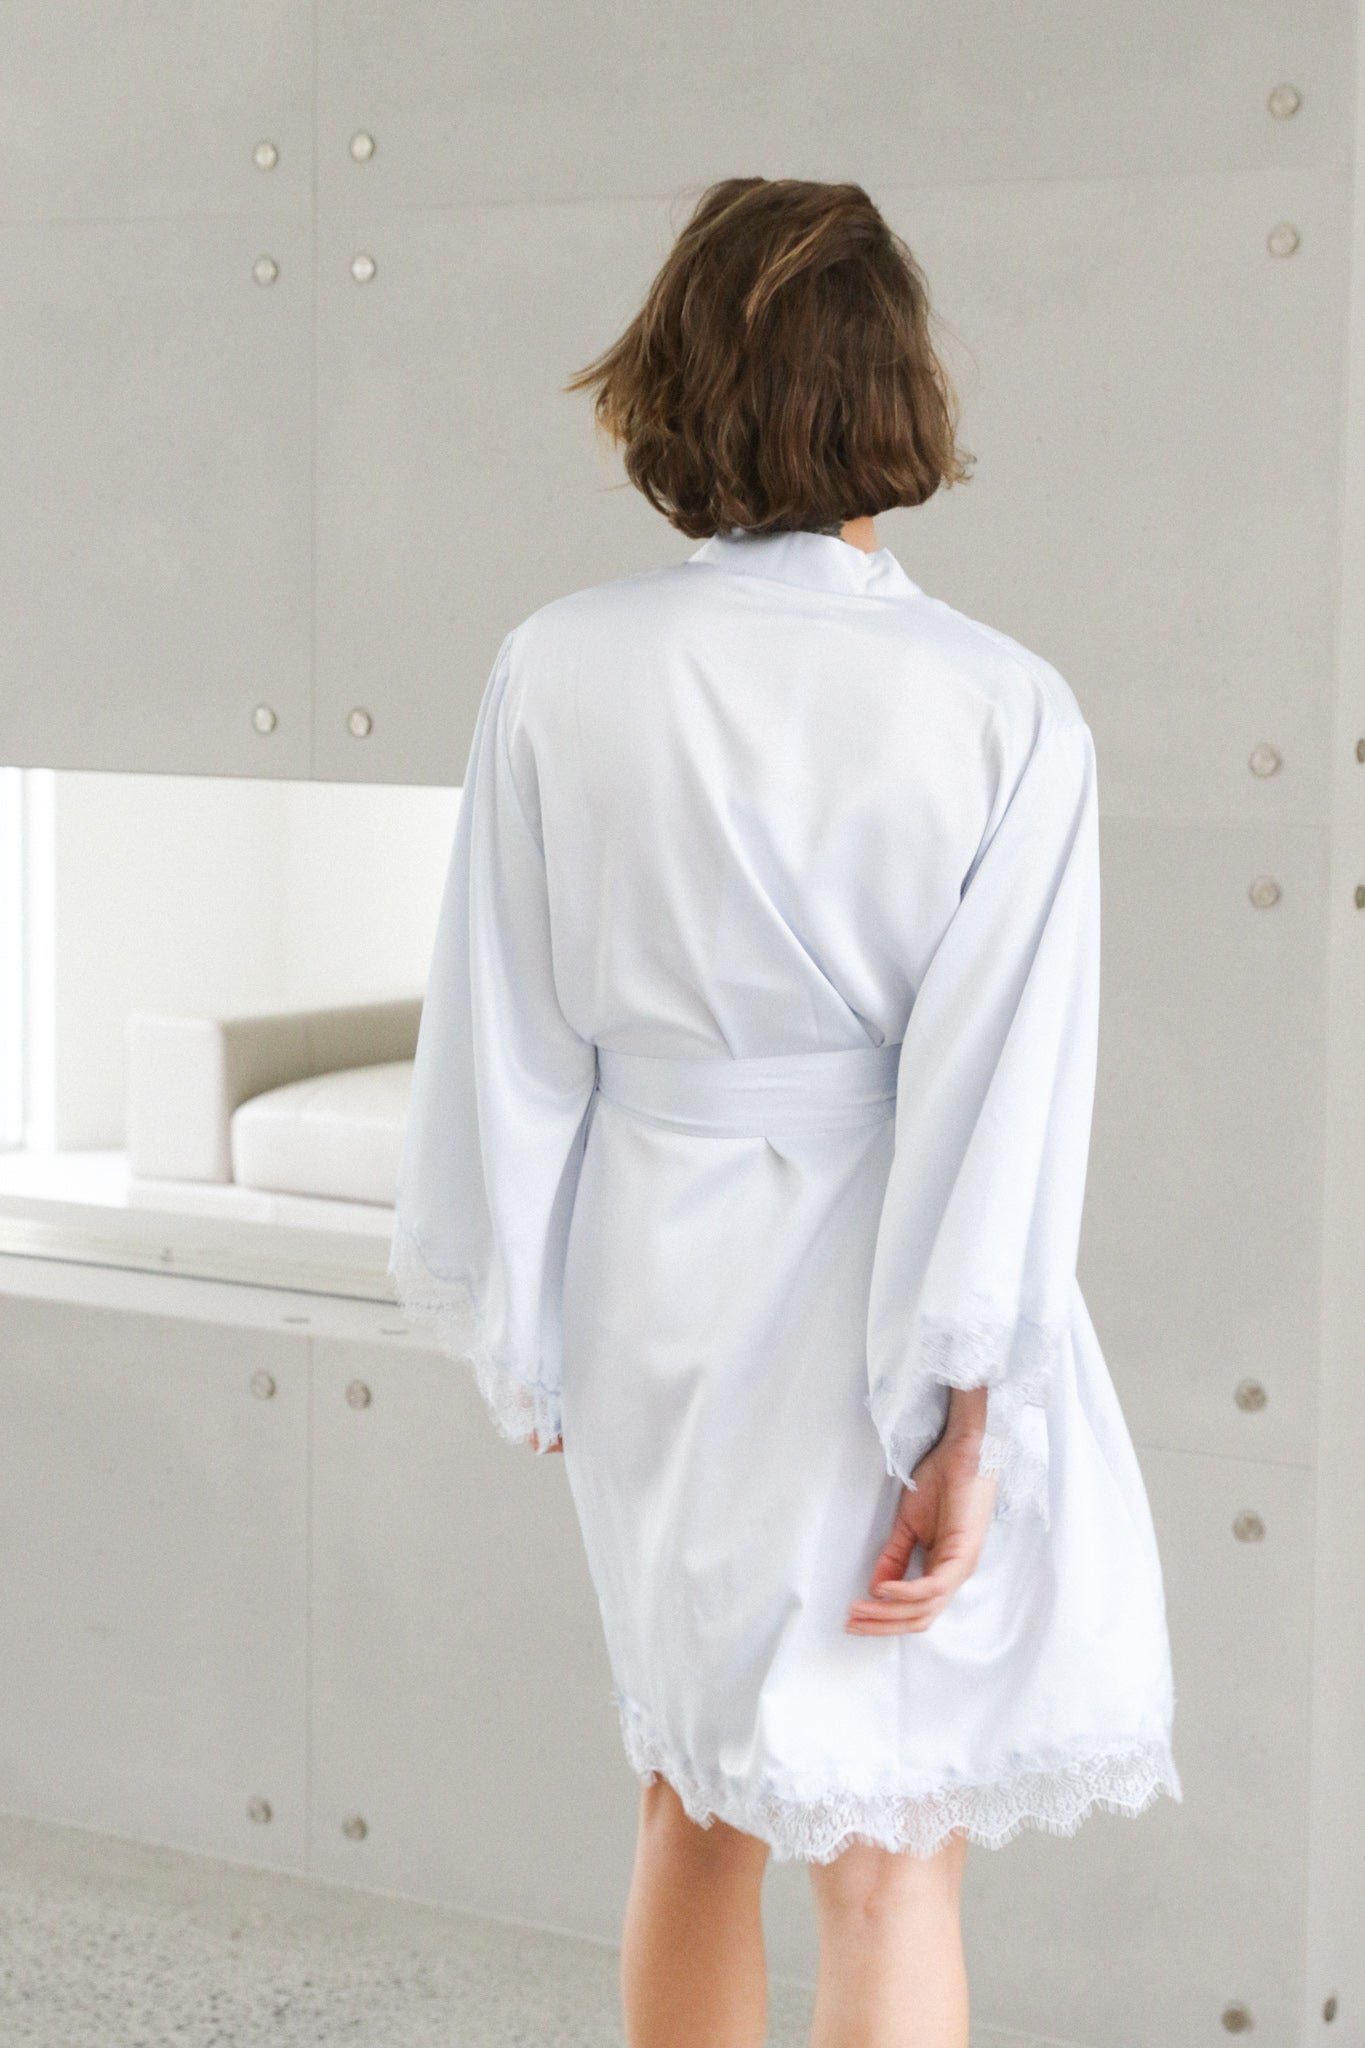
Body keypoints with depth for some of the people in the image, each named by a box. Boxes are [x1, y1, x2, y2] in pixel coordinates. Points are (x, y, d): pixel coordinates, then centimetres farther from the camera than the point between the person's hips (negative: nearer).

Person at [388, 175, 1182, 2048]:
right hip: (875, 1328, -3)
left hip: (654, 1292, 3)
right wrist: (969, 1432, -12)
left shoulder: (561, 673, -8)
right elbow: (997, 1097, -16)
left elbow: (505, 1047, -2)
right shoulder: (1005, 713, -14)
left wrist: (523, 1337, 10)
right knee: (890, 1862, 9)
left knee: (695, 1803, 22)